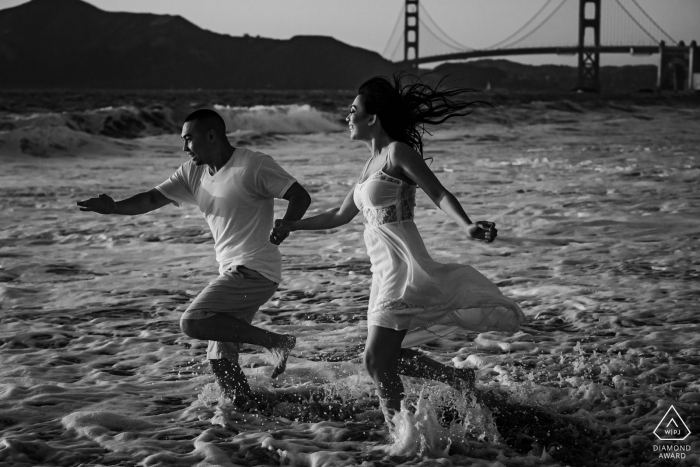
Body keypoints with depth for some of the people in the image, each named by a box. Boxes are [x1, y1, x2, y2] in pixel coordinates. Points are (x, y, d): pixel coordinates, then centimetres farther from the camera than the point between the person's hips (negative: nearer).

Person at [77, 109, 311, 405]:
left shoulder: (254, 166, -10)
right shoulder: (193, 173, 12)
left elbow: (301, 196, -10)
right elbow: (153, 198, 5)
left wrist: (284, 226, -25)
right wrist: (115, 208, -12)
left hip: (256, 271, -8)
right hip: (232, 272, 8)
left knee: (193, 322, -21)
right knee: (220, 360, 7)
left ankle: (275, 342, -13)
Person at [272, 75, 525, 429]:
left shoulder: (398, 153, -9)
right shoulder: (373, 162, 16)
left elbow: (439, 195, -19)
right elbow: (341, 216, 26)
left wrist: (467, 226, -36)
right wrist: (292, 226, 24)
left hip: (403, 268, -9)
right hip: (385, 270, 9)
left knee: (377, 362, -9)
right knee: (387, 357, 16)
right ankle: (460, 379, 28)